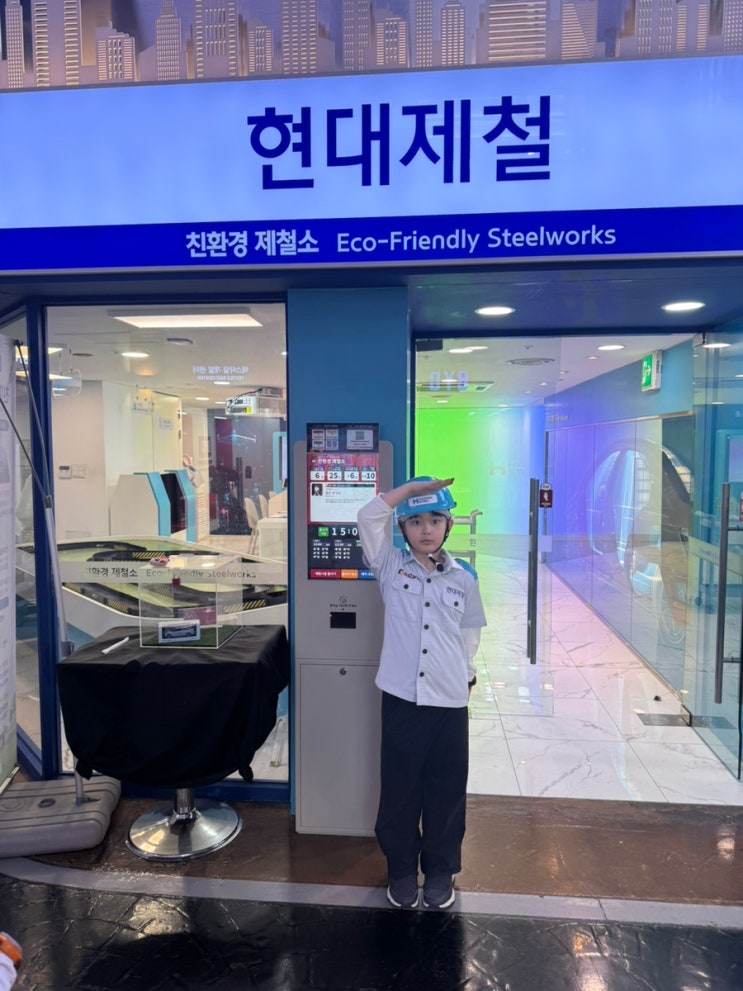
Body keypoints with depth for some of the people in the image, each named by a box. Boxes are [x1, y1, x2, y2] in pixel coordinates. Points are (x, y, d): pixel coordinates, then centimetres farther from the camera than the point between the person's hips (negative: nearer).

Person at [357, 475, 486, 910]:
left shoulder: (463, 577, 3)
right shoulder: (390, 566, -1)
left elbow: (470, 632, 13)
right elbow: (368, 518, -12)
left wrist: (466, 676, 12)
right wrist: (410, 487, -12)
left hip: (450, 701, 1)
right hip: (401, 698, -1)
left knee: (446, 791, 13)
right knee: (400, 789, 12)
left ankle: (441, 870, 35)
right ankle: (401, 869, 34)